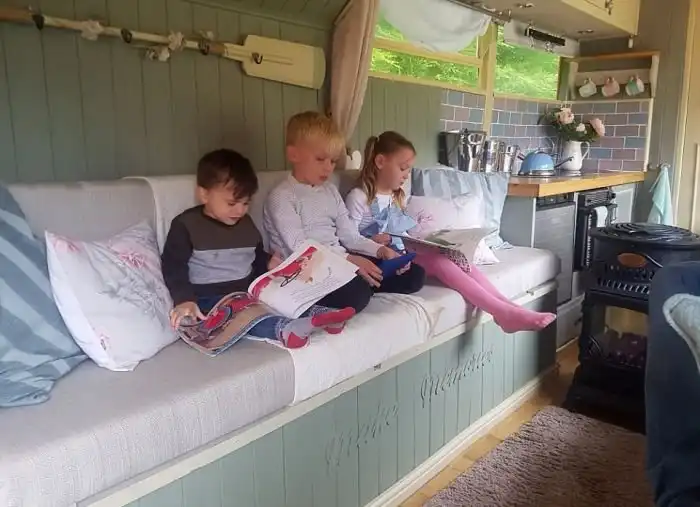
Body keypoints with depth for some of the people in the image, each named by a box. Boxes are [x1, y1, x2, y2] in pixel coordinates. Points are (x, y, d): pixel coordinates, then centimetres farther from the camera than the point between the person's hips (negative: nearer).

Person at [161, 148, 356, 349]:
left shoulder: (246, 223, 13)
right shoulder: (185, 225, -6)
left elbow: (257, 257, 26)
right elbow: (173, 267, -11)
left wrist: (268, 263, 2)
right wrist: (185, 300, -27)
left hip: (249, 292, 7)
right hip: (211, 299, -7)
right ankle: (282, 327, -58)